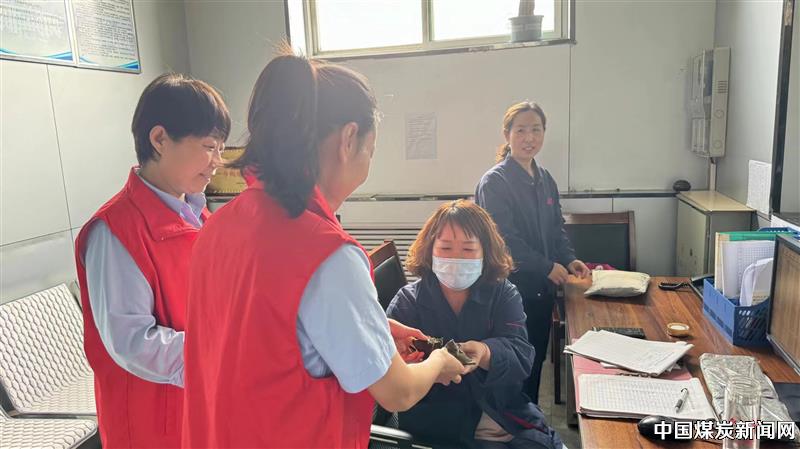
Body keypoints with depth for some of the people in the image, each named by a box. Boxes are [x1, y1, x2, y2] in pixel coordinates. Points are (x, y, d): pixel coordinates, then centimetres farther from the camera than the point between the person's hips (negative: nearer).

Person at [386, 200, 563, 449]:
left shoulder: (504, 294, 4)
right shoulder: (408, 301, -3)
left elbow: (521, 356, -10)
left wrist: (484, 353, -32)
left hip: (507, 415, 3)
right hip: (438, 426, -3)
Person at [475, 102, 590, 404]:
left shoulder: (545, 180, 10)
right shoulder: (494, 182, -14)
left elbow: (557, 228, 16)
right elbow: (505, 240, -19)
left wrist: (569, 259, -2)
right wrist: (548, 267, -14)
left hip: (542, 288, 7)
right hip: (512, 288, -7)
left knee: (537, 358, 18)